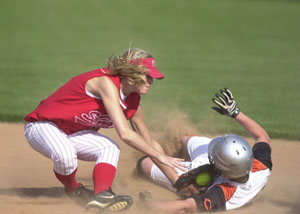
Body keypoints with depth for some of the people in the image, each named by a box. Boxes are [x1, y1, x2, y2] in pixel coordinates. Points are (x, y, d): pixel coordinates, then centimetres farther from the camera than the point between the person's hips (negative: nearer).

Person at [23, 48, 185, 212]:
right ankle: (73, 190, -6)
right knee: (65, 154, -36)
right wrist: (160, 157, -28)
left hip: (72, 133, 8)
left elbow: (150, 143, 10)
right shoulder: (107, 83, -29)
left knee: (109, 148, -15)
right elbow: (125, 134, -35)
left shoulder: (133, 102, -1)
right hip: (42, 126, -8)